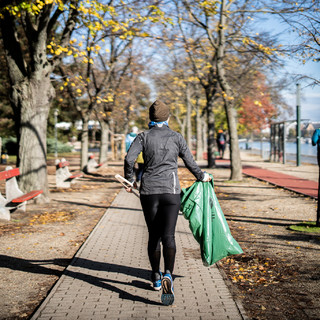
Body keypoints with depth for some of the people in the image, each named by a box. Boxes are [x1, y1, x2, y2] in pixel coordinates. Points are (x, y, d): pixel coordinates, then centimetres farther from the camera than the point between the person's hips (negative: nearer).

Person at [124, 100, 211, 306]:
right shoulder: (176, 137, 6)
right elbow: (190, 163, 11)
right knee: (168, 236, -8)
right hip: (170, 191, -1)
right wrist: (202, 177, 30)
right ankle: (168, 276, -30)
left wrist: (130, 180, 7)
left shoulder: (144, 136, 4)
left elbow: (129, 159, -10)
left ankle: (156, 278, 26)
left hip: (148, 191, 1)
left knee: (153, 236, 14)